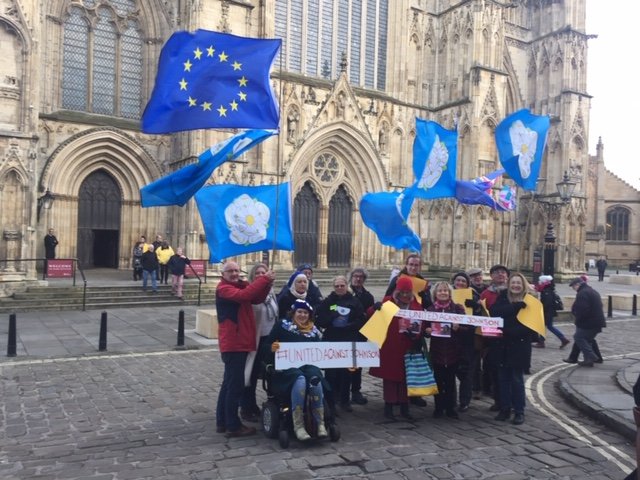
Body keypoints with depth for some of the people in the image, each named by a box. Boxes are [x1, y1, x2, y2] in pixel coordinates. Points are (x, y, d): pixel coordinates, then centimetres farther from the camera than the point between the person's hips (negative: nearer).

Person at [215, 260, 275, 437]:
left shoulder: (241, 285, 15)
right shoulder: (223, 288, -11)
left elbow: (257, 298, 2)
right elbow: (243, 295, -29)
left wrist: (267, 284, -14)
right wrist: (264, 279, -26)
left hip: (240, 342, 10)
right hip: (233, 344, -10)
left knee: (229, 383, 15)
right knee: (235, 384, -5)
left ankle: (222, 422, 26)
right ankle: (233, 426, 3)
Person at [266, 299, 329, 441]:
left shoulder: (313, 330, 17)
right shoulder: (282, 325, 6)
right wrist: (272, 348, -22)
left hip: (308, 364, 3)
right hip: (287, 365, -3)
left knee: (315, 378, -34)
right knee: (300, 379, -38)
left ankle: (320, 423, -29)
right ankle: (298, 425, -34)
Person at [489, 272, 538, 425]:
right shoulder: (502, 297, 4)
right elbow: (494, 311, -13)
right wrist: (515, 306, -21)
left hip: (519, 346, -3)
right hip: (502, 345, 3)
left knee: (517, 379, 3)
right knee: (503, 378, 10)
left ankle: (519, 411, 15)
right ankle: (505, 409, 22)